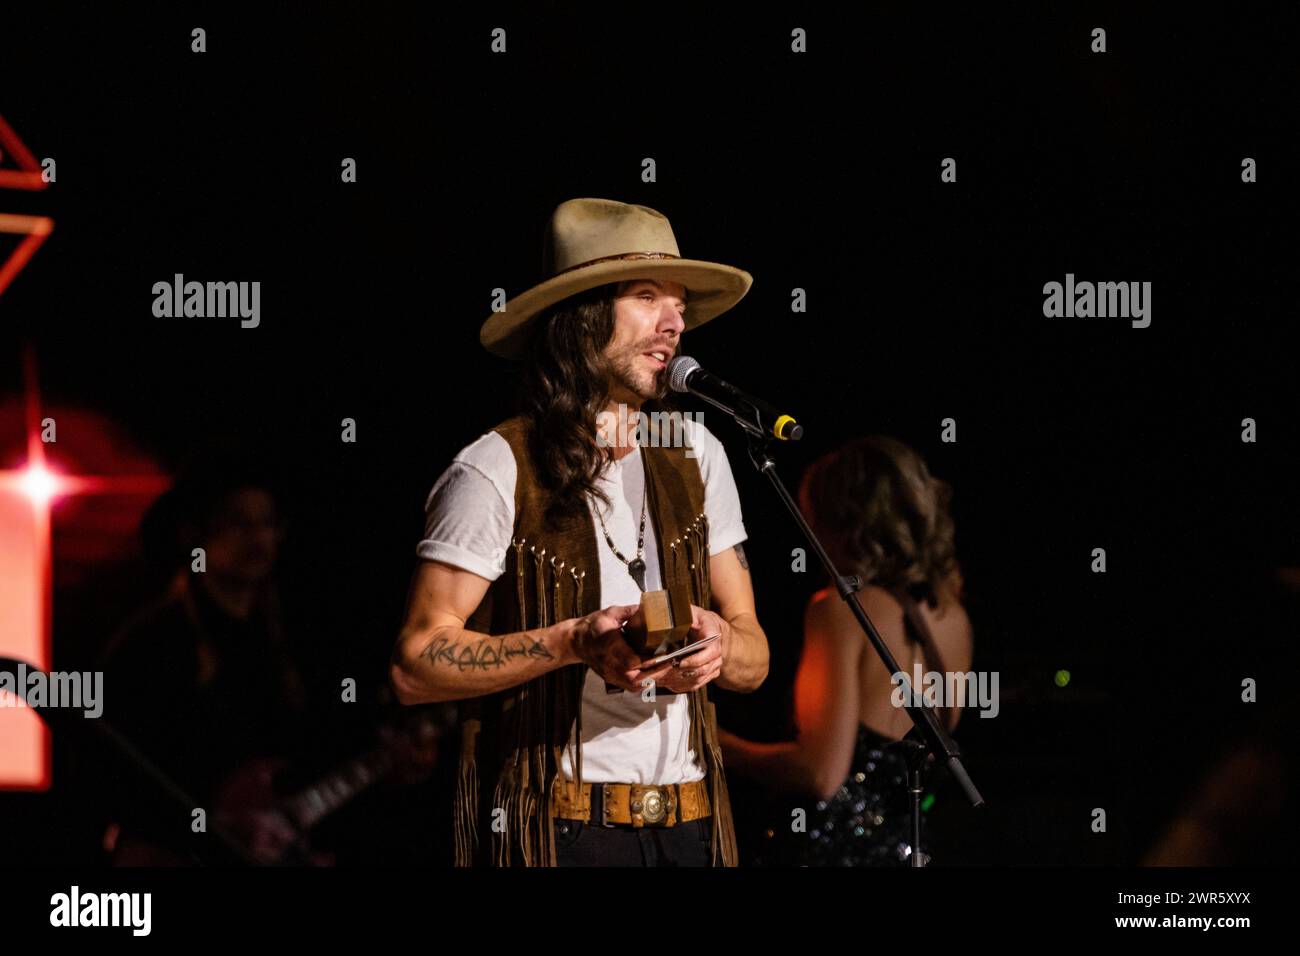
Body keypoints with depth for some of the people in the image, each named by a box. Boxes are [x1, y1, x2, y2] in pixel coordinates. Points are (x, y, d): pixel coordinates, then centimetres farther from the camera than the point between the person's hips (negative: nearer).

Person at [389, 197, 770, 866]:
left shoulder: (696, 456, 10)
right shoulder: (496, 471, -7)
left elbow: (754, 660, 12)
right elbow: (414, 666, -11)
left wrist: (721, 645, -11)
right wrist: (573, 642, -21)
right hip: (557, 833, -5)